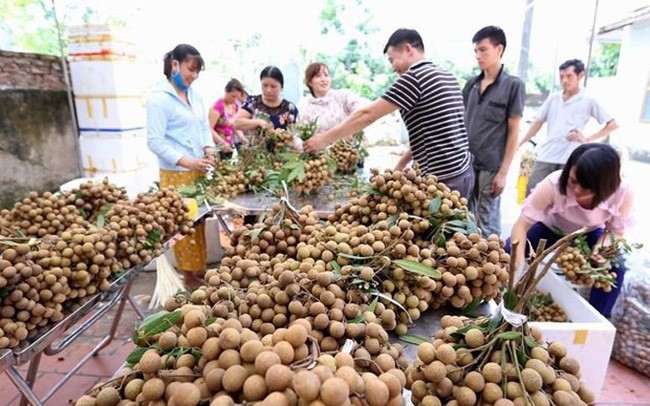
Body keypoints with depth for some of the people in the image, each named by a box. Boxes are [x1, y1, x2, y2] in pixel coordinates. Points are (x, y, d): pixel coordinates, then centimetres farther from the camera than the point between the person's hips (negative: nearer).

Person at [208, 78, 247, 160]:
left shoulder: (235, 106, 6)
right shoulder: (218, 106, -15)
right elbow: (209, 129, -19)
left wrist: (241, 137, -2)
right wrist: (222, 143, -27)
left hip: (229, 146, 7)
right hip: (218, 147, -7)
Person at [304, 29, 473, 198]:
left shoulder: (414, 77, -13)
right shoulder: (447, 76, 15)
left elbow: (367, 115, -14)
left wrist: (324, 139, -7)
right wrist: (400, 164, 18)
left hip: (444, 178, -9)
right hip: (462, 171, 9)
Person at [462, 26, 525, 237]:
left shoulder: (513, 85, -4)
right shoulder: (471, 84, 9)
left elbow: (513, 132, -5)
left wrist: (503, 172, -10)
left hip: (491, 167, -5)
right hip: (465, 163, 5)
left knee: (487, 226, 4)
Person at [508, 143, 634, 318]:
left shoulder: (623, 194, -30)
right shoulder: (553, 184, -39)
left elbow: (616, 230, -11)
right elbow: (522, 224, -34)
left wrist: (603, 243, -35)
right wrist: (518, 264, -47)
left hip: (589, 235, 2)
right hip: (550, 229, -1)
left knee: (616, 268, -25)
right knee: (508, 252, -25)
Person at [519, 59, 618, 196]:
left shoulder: (589, 101, 2)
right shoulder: (553, 98, 11)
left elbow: (613, 124, 4)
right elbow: (538, 122, 17)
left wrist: (587, 139, -6)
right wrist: (520, 144, 13)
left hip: (570, 159, -3)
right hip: (546, 155, 3)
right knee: (531, 192, -1)